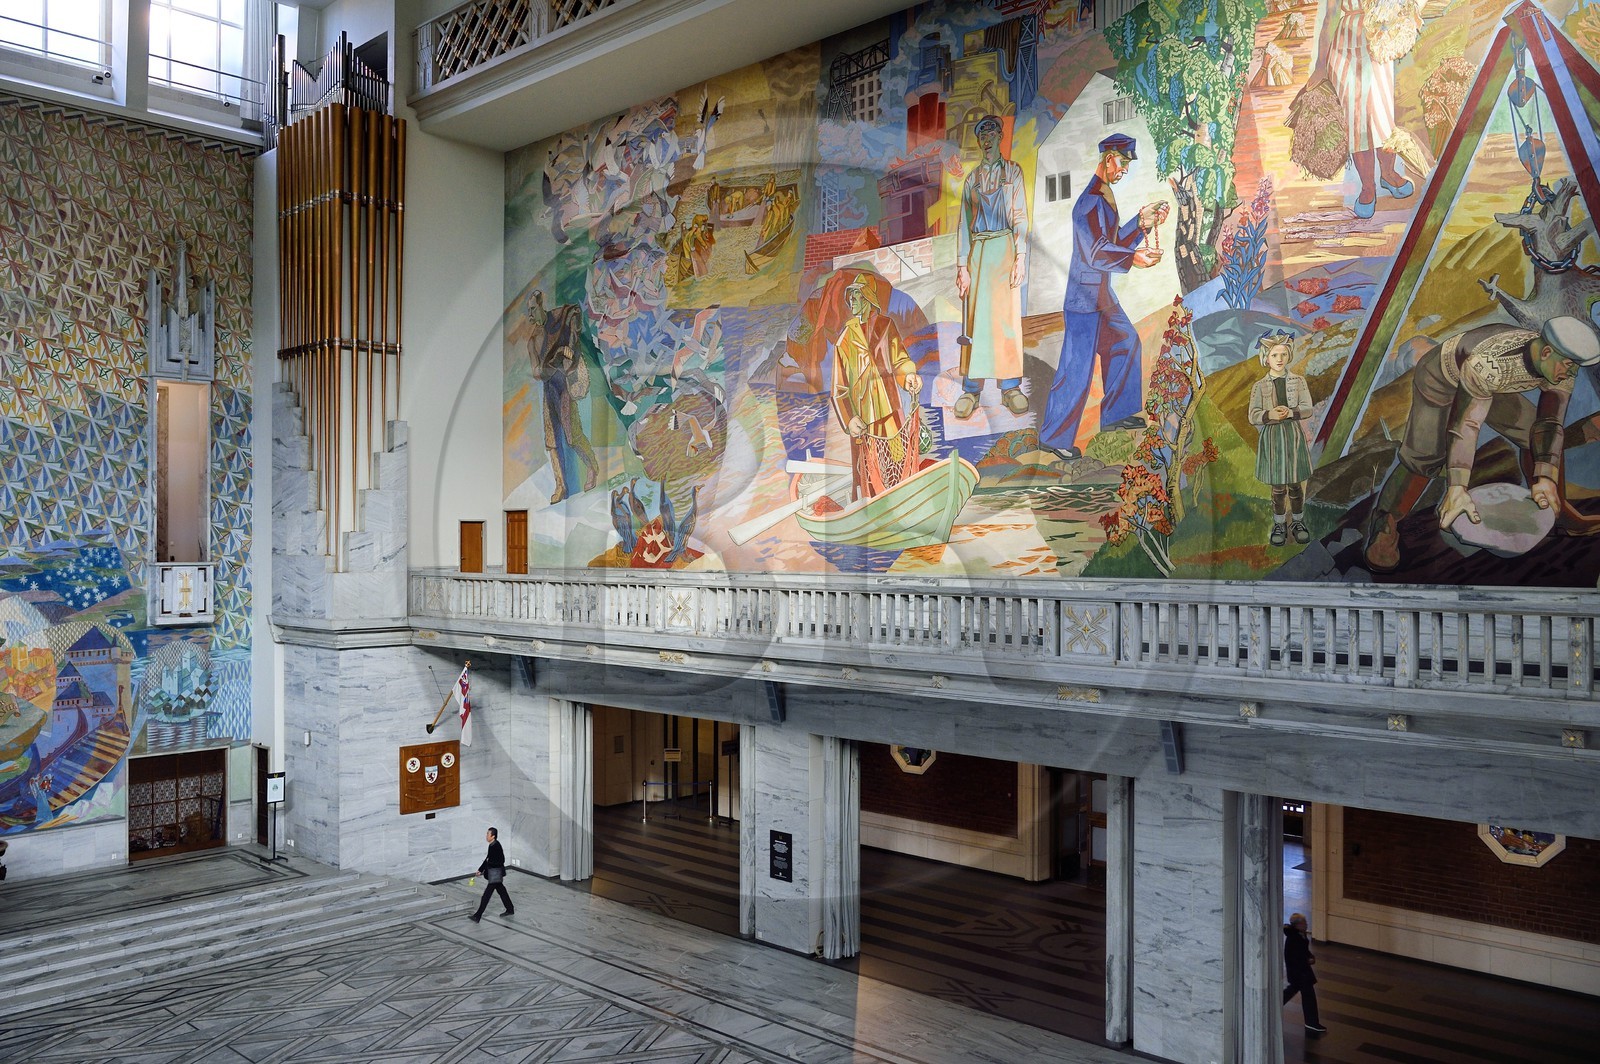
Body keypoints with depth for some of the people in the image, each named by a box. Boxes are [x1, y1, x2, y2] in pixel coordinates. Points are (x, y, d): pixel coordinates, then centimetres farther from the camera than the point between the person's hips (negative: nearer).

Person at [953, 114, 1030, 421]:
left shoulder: (1012, 171, 10)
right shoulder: (972, 177, 17)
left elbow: (1020, 215, 2)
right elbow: (964, 223, 13)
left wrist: (1020, 256, -10)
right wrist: (962, 265, 3)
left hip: (1004, 246, -2)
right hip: (977, 249, 2)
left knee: (1007, 314, -7)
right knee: (975, 316, -4)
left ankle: (1010, 387, -4)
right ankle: (971, 389, -3)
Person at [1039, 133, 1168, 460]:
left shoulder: (1104, 198, 13)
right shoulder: (1091, 201, -19)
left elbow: (1114, 242, 17)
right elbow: (1096, 252, -26)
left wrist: (1142, 223, 8)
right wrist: (1132, 258, -33)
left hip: (1101, 294, 11)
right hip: (1085, 297, -11)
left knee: (1125, 343, 20)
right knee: (1077, 366, -6)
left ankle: (1115, 414, 33)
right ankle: (1054, 436, 3)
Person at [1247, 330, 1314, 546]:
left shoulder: (1298, 381, 2)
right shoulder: (1260, 386, 0)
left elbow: (1307, 408, -6)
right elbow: (1253, 416, -6)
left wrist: (1290, 412, -24)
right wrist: (1270, 415, -25)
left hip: (1294, 435, 1)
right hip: (1272, 437, -1)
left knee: (1296, 485, 7)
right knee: (1278, 487, 4)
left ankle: (1298, 523, 23)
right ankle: (1279, 525, 18)